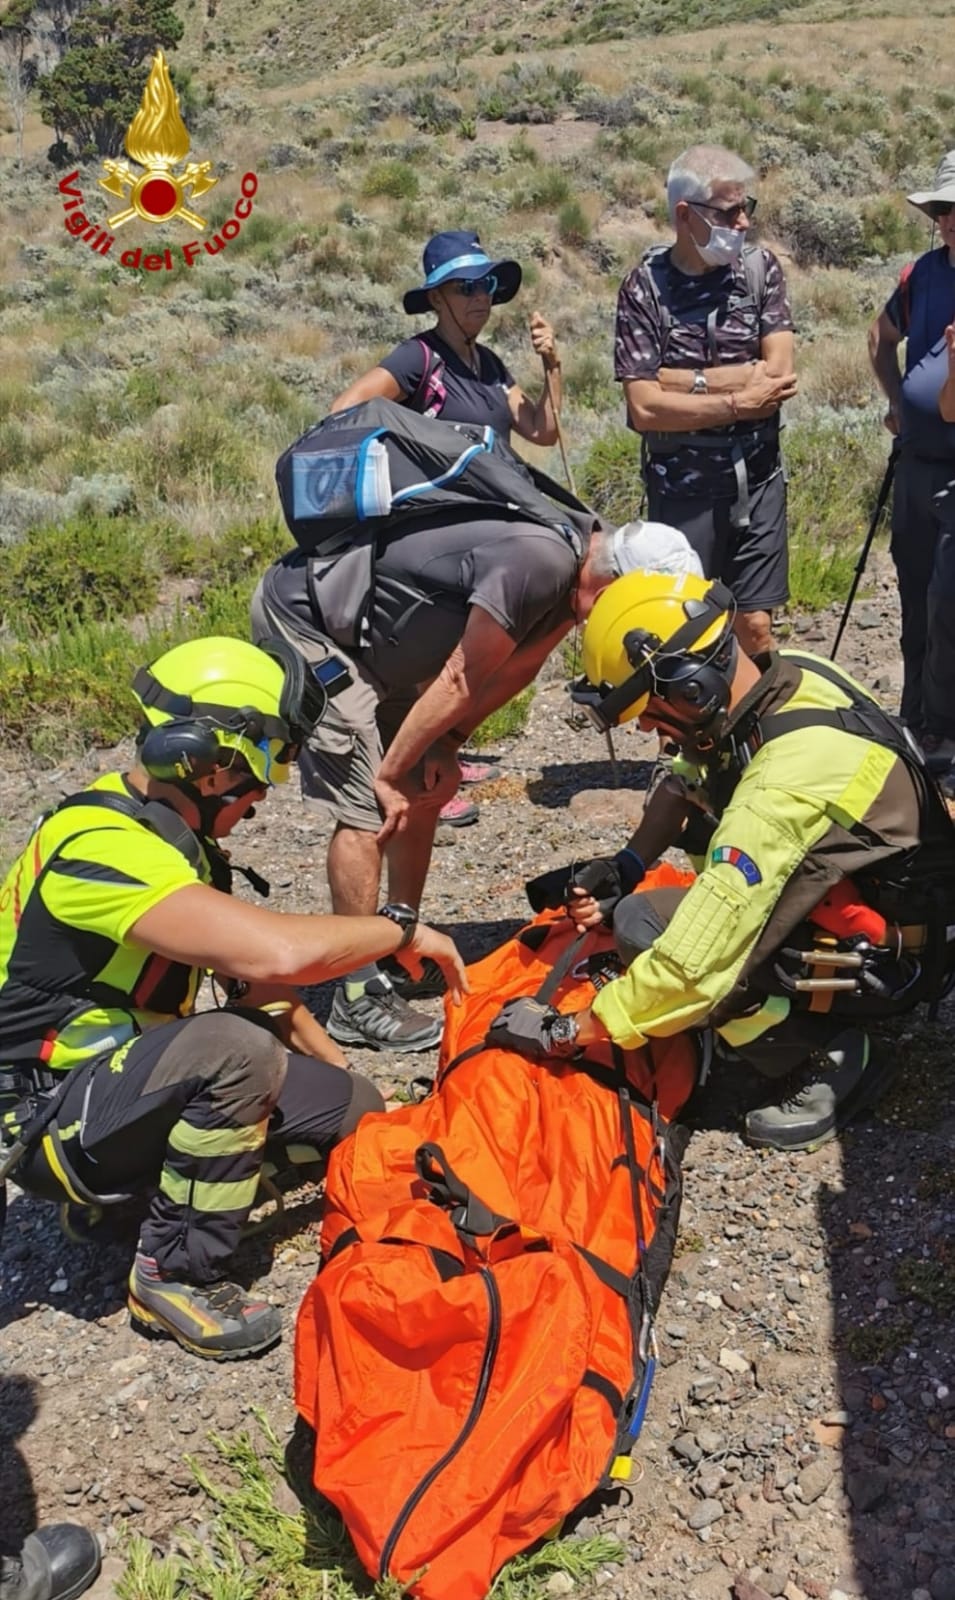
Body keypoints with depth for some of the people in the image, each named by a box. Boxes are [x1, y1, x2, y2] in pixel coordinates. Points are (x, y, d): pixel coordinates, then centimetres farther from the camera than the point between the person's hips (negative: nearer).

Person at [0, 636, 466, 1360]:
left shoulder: (170, 833, 4)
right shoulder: (100, 845, -28)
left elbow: (251, 974, 12)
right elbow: (276, 952, -40)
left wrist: (346, 1074, 9)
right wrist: (402, 929, -24)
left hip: (131, 1072, 9)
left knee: (358, 1110, 3)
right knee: (236, 1049, -36)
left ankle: (131, 1184, 9)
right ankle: (175, 1274, -14)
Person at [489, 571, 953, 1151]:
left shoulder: (783, 786, -34)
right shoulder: (783, 677, -8)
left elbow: (693, 965, -33)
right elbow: (685, 782, 12)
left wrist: (568, 1032, -21)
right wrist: (626, 865, 0)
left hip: (890, 959, -9)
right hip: (878, 892, 9)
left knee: (643, 928, -21)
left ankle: (827, 1056, -5)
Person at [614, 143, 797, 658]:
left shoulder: (761, 268, 2)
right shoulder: (644, 287, -6)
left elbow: (778, 372, -9)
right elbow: (645, 408, -14)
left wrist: (684, 380, -14)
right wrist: (740, 401, -11)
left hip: (758, 476, 2)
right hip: (683, 482, -2)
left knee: (755, 626, 7)